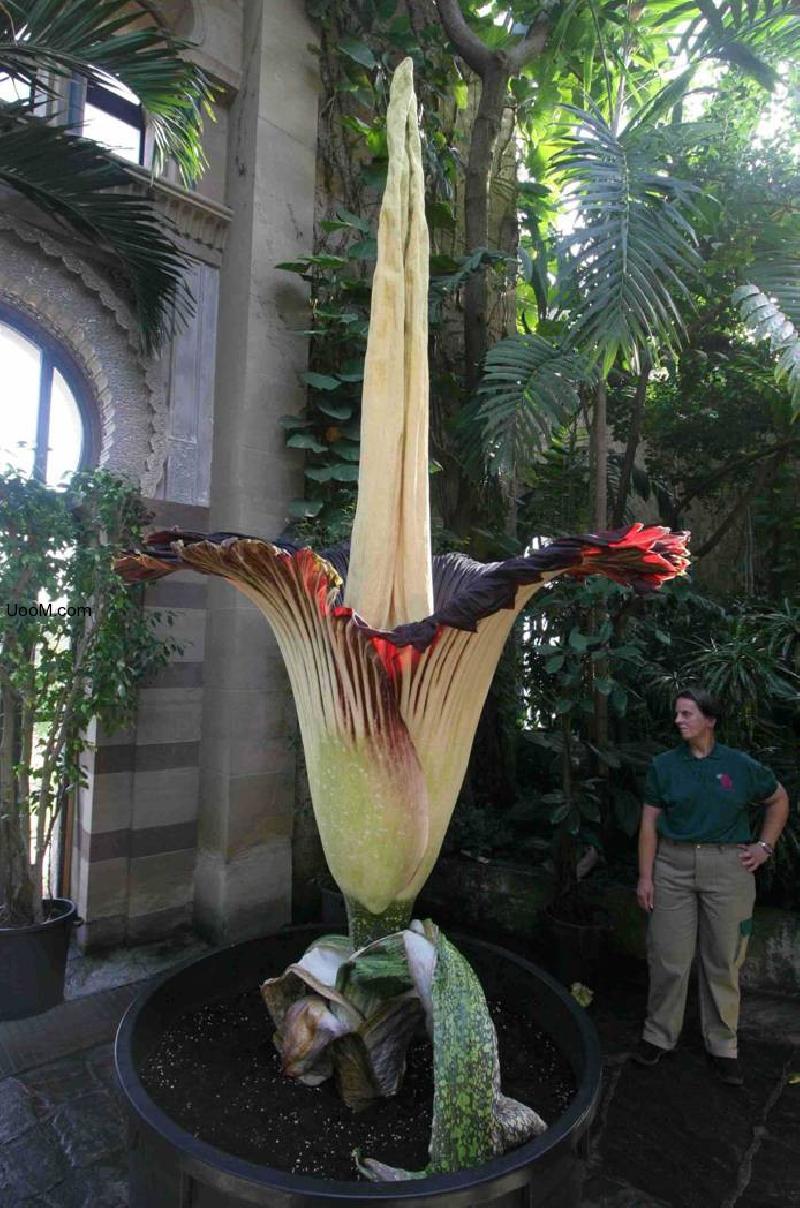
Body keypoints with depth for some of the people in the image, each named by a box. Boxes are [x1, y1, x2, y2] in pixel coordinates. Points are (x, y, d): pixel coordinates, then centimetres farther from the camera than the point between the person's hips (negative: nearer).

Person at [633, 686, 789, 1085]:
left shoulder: (740, 765, 0)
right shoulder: (664, 765, 0)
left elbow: (778, 800, 15)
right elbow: (649, 823, 2)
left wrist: (765, 846, 6)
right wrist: (645, 876, -2)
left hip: (727, 867, 0)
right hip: (673, 865, 1)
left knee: (723, 960, 9)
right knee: (668, 957, 5)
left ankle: (722, 1045, 27)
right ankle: (658, 1035, 23)